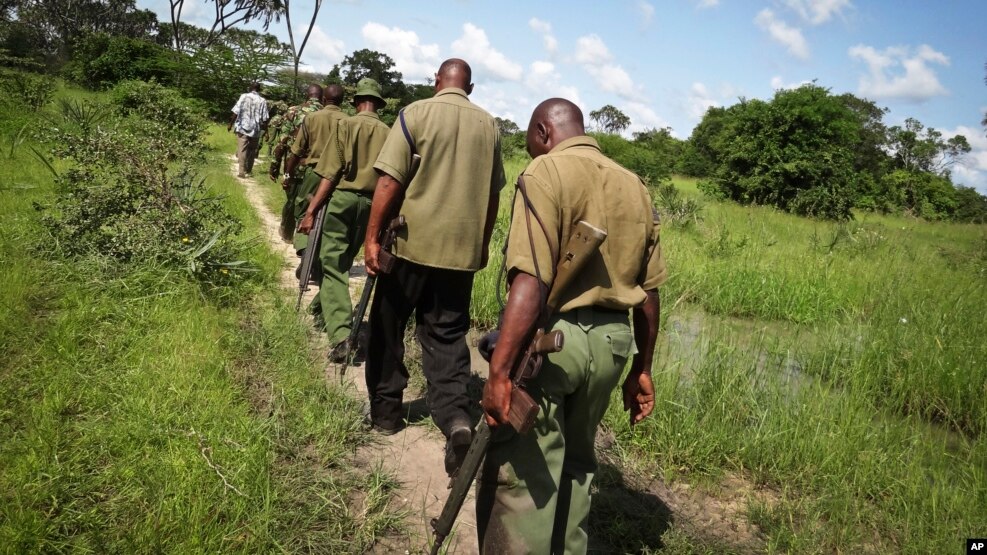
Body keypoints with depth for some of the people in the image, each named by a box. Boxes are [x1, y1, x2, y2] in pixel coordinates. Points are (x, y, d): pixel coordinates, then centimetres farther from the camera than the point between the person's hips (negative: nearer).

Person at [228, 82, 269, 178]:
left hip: (243, 127, -2)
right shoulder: (263, 101, 1)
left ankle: (242, 171, -9)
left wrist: (230, 124, 3)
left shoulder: (244, 96, -2)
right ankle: (248, 171, 22)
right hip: (256, 130, 2)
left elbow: (236, 112, -7)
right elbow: (264, 119, -2)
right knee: (252, 151, 14)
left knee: (242, 150, -2)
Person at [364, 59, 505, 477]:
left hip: (413, 241, -3)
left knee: (387, 326, 15)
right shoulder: (488, 125, 7)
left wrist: (372, 237, -6)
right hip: (463, 248, 3)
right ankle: (455, 417, -11)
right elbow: (492, 193, 11)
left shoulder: (417, 113, -3)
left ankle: (385, 410, 24)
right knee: (447, 336, 7)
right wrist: (482, 244, 21)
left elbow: (389, 181, -10)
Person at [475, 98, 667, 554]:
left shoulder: (547, 171, -8)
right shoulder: (635, 187, 14)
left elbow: (532, 280, -21)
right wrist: (641, 369, 22)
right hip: (612, 342, 8)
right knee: (575, 463, 22)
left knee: (518, 476, 0)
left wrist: (499, 369, -22)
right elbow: (649, 291, 14)